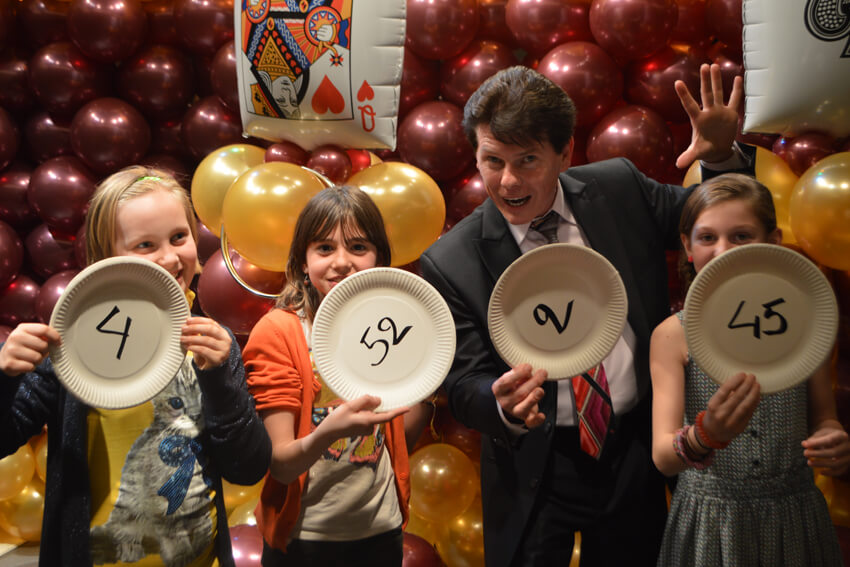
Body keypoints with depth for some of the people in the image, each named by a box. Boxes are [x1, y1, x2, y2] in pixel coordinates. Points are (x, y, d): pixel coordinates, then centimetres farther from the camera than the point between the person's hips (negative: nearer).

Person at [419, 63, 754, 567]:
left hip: (637, 450, 3)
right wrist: (505, 406, -35)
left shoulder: (620, 189, -8)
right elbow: (465, 386, -13)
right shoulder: (450, 263, -16)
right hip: (537, 471, -3)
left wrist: (722, 157, -15)